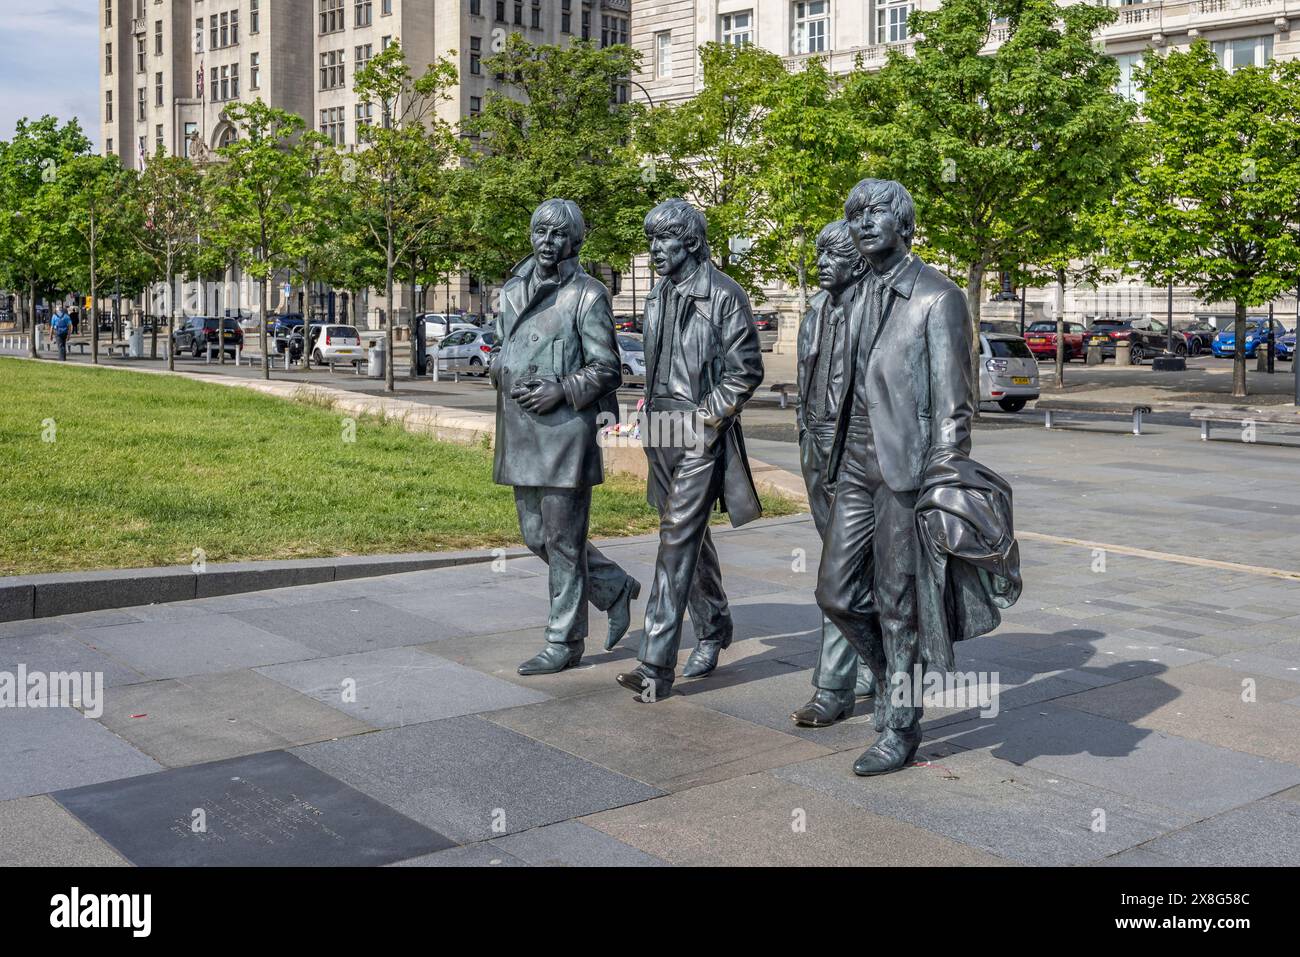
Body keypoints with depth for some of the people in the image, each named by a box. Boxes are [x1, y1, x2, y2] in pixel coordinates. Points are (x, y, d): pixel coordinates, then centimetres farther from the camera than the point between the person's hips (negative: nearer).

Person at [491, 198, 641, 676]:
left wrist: (562, 390, -18)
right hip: (519, 434, 7)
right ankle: (616, 587, 31)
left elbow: (607, 370, -6)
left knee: (563, 541, 0)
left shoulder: (587, 295, -6)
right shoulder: (513, 290, 13)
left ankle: (564, 642, 12)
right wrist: (499, 372, 2)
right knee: (537, 537, 13)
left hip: (564, 430, -7)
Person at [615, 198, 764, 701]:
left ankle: (657, 663, -15)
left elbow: (746, 369, -10)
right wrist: (651, 418, 14)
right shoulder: (658, 296, 15)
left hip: (701, 432, -8)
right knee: (691, 534, 17)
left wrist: (706, 417, -14)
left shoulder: (723, 295, -9)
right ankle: (713, 627, 33)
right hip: (662, 430, 8)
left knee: (678, 537, -13)